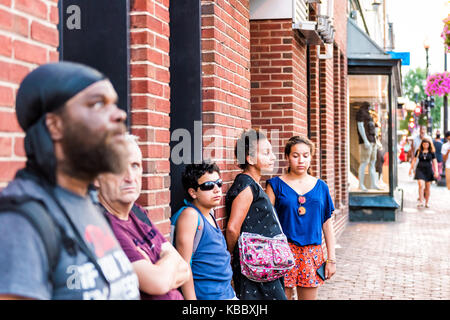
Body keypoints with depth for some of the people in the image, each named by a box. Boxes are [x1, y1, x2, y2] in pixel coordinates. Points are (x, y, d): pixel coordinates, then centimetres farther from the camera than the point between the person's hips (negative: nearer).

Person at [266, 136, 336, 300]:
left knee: (309, 296, 7)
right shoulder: (276, 185, 0)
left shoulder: (320, 186, 9)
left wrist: (331, 259, 9)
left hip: (312, 253, 3)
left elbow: (327, 224, 11)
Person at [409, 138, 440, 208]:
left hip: (428, 171, 1)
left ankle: (427, 203, 17)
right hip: (420, 170, -1)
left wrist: (436, 171, -7)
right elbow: (414, 160, 11)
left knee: (427, 188, 7)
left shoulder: (431, 152, 0)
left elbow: (435, 162, 2)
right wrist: (411, 169, 10)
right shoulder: (419, 151, 2)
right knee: (421, 185, -17)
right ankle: (421, 202, -16)